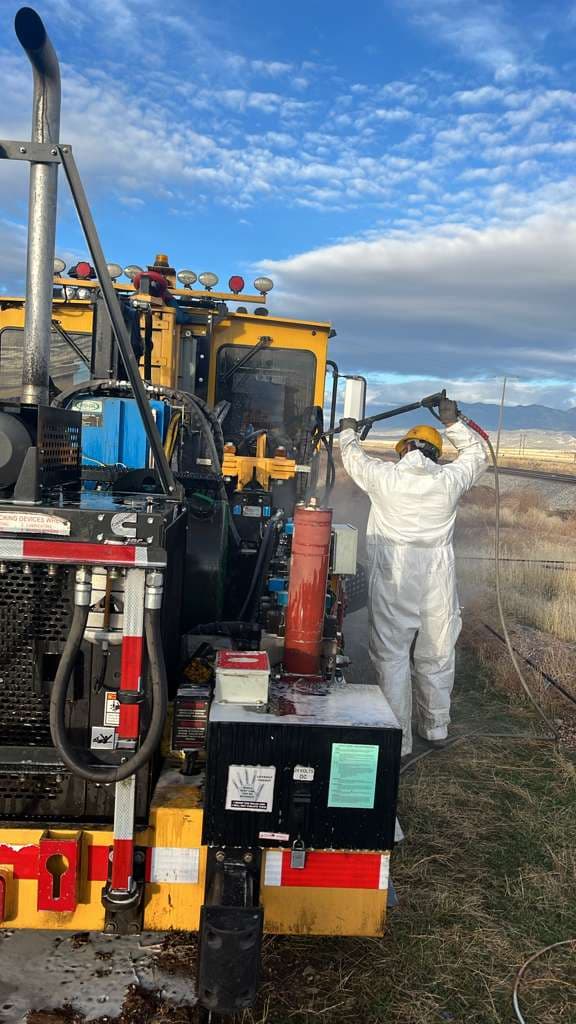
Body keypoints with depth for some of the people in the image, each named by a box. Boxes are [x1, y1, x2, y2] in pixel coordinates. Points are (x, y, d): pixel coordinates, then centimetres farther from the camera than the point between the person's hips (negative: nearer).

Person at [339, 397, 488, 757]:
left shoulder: (385, 476, -6)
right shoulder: (450, 480, -2)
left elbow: (354, 457, 15)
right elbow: (478, 454, 19)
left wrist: (349, 431, 34)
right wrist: (453, 422, 26)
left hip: (394, 583, -3)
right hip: (439, 583, 3)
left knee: (392, 658, 4)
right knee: (436, 656, 16)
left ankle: (398, 739, 7)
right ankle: (436, 728, 32)